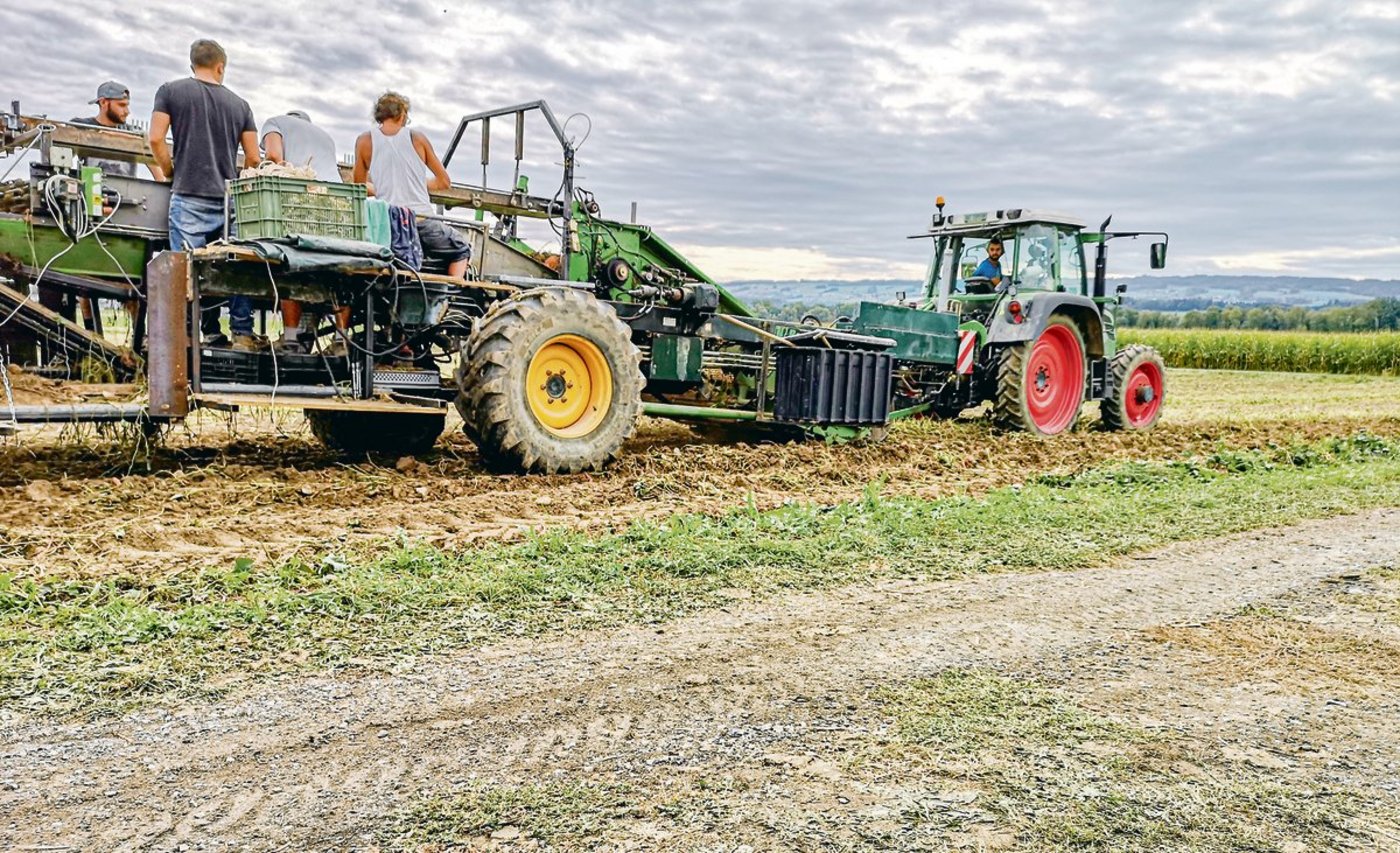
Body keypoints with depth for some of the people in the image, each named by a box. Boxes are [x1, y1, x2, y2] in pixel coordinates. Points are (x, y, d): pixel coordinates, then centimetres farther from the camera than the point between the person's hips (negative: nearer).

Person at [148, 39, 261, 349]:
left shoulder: (171, 91, 7)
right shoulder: (239, 104, 12)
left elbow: (156, 139, -2)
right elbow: (253, 158, 9)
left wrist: (173, 173, 13)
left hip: (189, 198, -2)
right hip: (229, 199, 2)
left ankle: (209, 333, -5)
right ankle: (242, 332, 3)